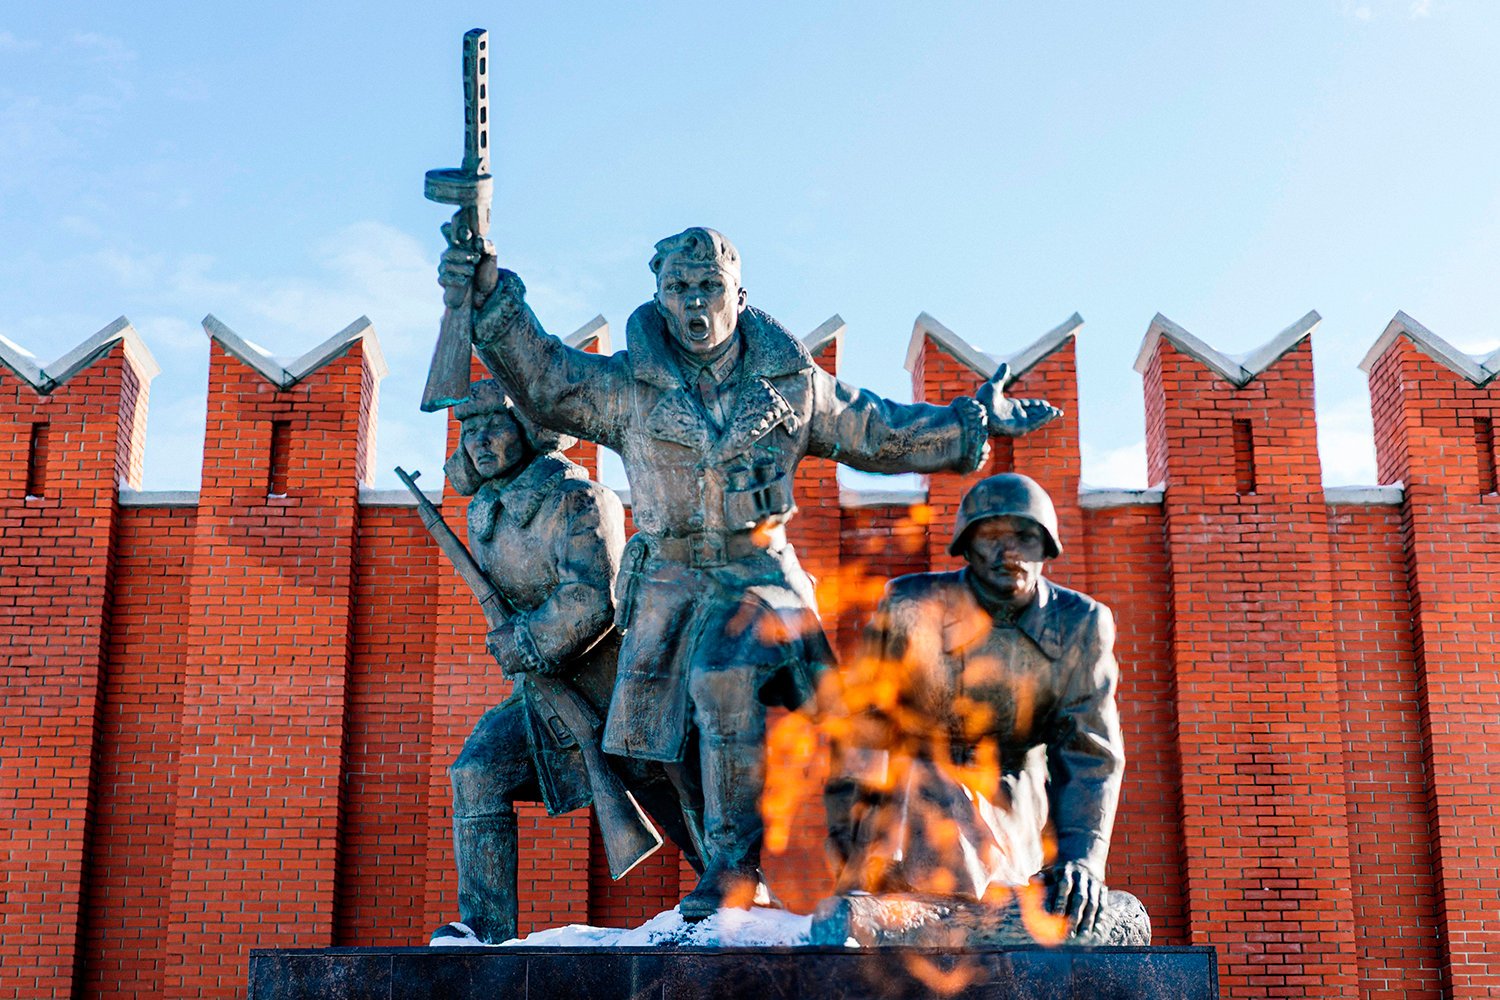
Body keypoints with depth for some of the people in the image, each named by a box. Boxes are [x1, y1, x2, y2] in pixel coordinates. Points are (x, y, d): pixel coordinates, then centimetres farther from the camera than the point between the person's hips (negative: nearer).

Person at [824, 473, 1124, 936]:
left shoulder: (1082, 625, -6)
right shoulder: (912, 607, -11)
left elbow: (1089, 752, -7)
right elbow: (863, 718, -3)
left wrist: (1081, 855, -21)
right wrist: (847, 828, -8)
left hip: (1017, 811, 3)